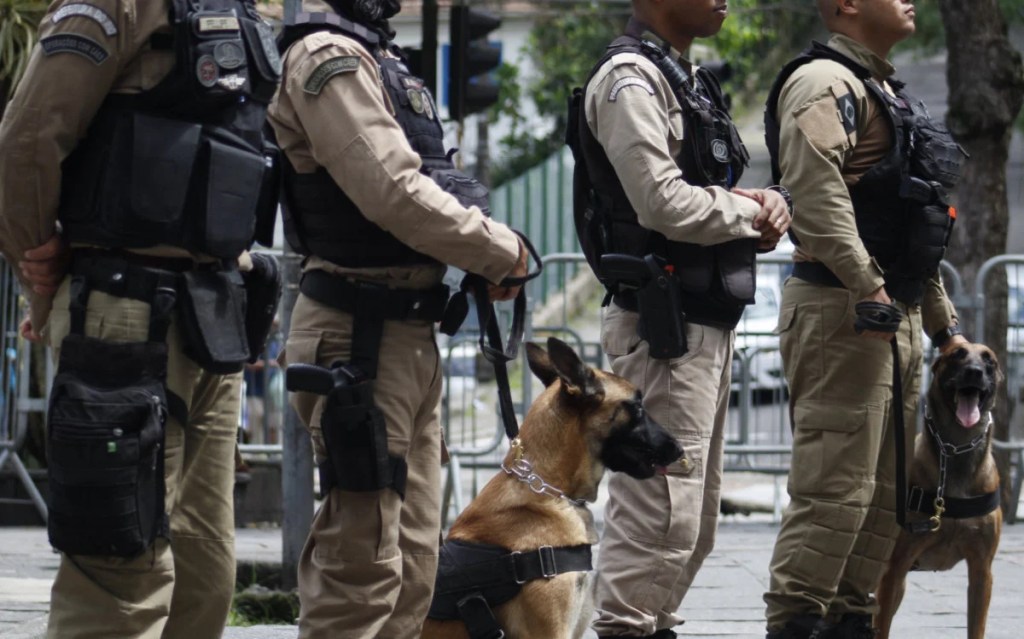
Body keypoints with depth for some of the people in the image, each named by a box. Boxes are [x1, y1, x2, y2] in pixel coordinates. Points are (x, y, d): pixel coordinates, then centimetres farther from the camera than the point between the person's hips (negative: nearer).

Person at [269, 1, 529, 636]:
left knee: (412, 561, 13)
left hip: (408, 333, 10)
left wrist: (487, 248, 6)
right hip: (360, 337, -10)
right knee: (363, 565, -9)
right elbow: (393, 191, -21)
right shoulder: (328, 56, -14)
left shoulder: (372, 56, 18)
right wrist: (503, 251, -10)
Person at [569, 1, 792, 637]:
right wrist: (749, 212, -8)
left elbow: (710, 195, 22)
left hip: (707, 321, 10)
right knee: (662, 507, -12)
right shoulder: (630, 78, -13)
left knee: (695, 512, 16)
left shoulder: (687, 79, 19)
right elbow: (664, 202, -24)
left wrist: (770, 202, 0)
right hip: (665, 324, -10)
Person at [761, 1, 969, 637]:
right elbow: (816, 188, -26)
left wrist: (943, 322, 26)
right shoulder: (825, 83, -9)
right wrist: (867, 285, -30)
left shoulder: (882, 91, 23)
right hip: (842, 312, -10)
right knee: (835, 488, -13)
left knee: (884, 492, 11)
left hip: (898, 316, 10)